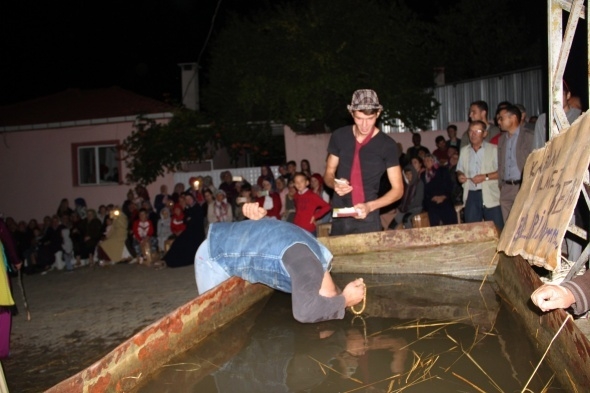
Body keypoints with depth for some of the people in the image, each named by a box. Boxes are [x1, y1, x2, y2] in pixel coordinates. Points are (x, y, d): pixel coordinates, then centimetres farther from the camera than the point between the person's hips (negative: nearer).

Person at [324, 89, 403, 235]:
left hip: (368, 219, -2)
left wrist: (370, 206, -19)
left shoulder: (387, 145, -7)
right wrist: (335, 184, -12)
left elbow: (397, 189, -4)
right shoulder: (339, 137, 2)